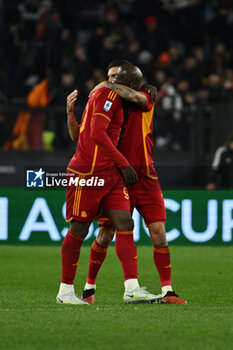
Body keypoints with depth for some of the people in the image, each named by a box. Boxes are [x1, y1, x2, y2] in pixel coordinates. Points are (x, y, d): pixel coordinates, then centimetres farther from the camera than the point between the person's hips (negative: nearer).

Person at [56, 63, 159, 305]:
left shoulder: (106, 95, 20)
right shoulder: (109, 95, -9)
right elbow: (97, 134, -20)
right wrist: (123, 164, -17)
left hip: (109, 174, 9)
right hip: (88, 173, -9)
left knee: (125, 225, -2)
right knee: (79, 230, -1)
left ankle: (132, 288, -6)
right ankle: (65, 291, 9)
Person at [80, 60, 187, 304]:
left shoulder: (145, 98, 4)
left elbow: (137, 97, -21)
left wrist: (107, 85, -11)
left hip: (144, 178, -1)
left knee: (158, 232, -9)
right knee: (105, 235, -1)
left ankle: (167, 291, -5)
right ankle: (89, 287, 15)